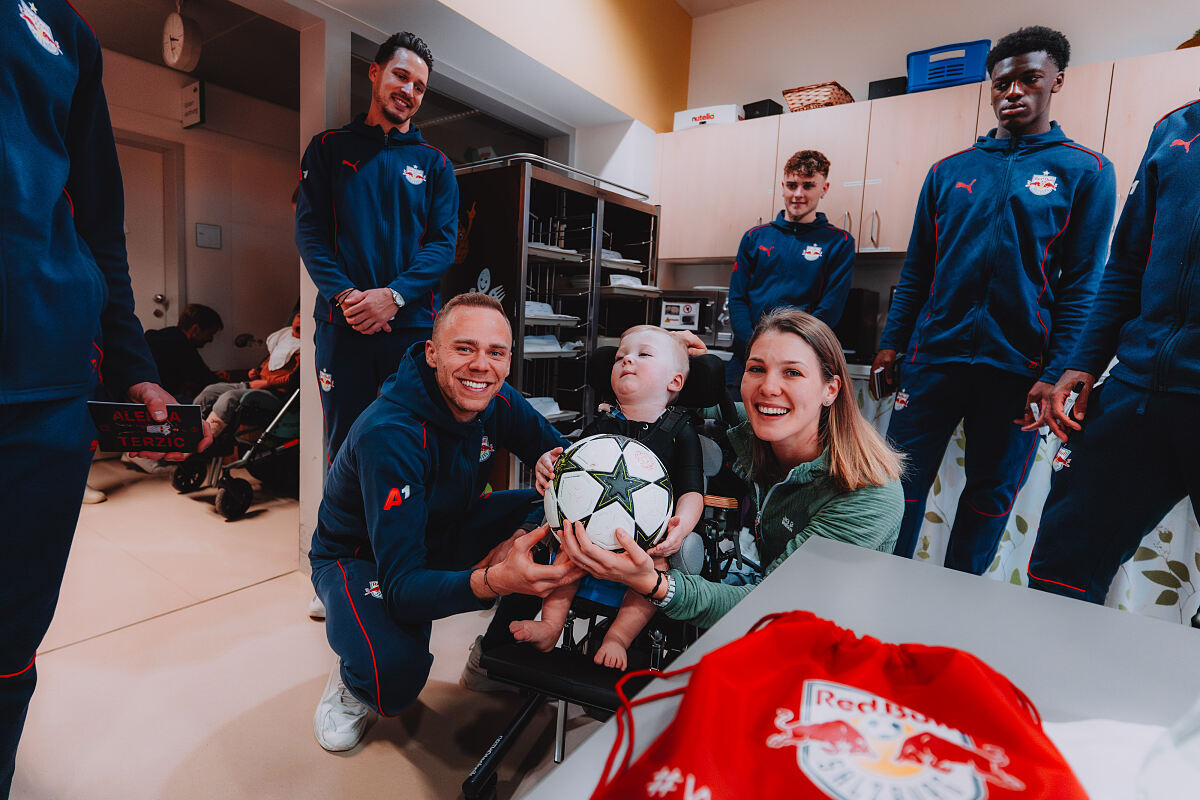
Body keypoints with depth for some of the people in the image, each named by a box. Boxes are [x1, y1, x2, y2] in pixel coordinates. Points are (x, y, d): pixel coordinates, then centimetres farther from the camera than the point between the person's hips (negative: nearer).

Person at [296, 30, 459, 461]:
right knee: (343, 446, 5)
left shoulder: (434, 163, 12)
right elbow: (309, 230, 4)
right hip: (340, 323, 0)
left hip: (412, 325, 0)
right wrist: (344, 293, -14)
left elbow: (443, 243, 1)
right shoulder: (329, 147, 12)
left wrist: (393, 295, -14)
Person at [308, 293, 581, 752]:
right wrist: (493, 581, -58)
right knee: (395, 673, -35)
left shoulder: (498, 403, -16)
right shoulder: (389, 435, -34)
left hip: (443, 534, 6)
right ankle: (355, 680, 5)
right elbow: (402, 585, -37)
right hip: (361, 557, -5)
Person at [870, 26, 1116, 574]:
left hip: (1017, 365, -1)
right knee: (901, 480, 1)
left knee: (991, 495, 9)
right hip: (934, 356, 2)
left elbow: (1081, 283, -1)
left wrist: (1057, 375, -10)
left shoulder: (1086, 171, 5)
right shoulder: (949, 171, 11)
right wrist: (890, 343, 3)